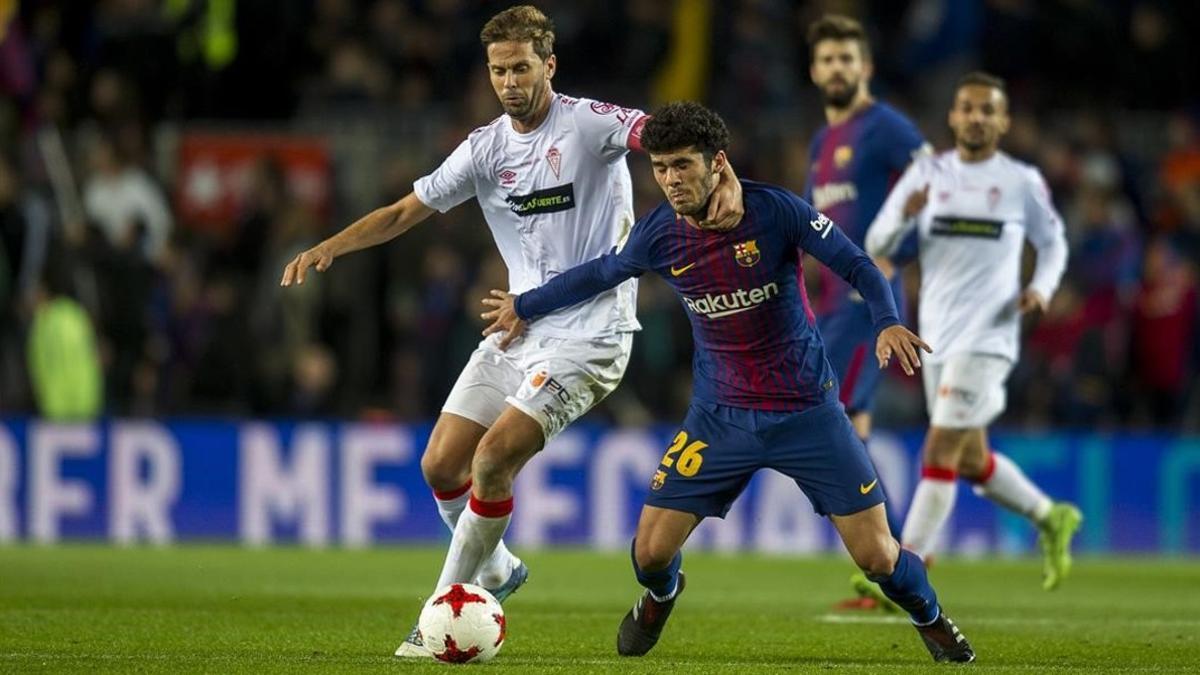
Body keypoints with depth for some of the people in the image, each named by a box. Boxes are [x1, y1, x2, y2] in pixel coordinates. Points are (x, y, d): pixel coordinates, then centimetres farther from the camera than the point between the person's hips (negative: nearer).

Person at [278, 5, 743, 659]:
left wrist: (727, 181, -42)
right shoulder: (486, 147, 7)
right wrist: (325, 248, -2)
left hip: (588, 335, -6)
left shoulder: (589, 123, -10)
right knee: (441, 464, 2)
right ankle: (495, 571, 30)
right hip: (519, 328, 6)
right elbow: (404, 212, 11)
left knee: (492, 460, -17)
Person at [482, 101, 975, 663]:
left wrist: (887, 323, -31)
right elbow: (599, 275, 14)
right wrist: (525, 306, 24)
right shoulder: (657, 235, -6)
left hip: (806, 411, -2)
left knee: (876, 556, -5)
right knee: (651, 552, -5)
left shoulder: (774, 210, -16)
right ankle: (660, 597, 35)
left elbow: (858, 267, -12)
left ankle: (932, 621, 30)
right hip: (720, 418, 3)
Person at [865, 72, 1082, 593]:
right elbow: (876, 246, 0)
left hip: (986, 337, -5)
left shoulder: (1022, 182, -2)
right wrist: (904, 216, -21)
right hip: (936, 335, 5)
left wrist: (1042, 288, -7)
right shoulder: (927, 174, 4)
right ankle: (1051, 519, 39)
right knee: (971, 461, 16)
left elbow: (1053, 242, 12)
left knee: (940, 452, -13)